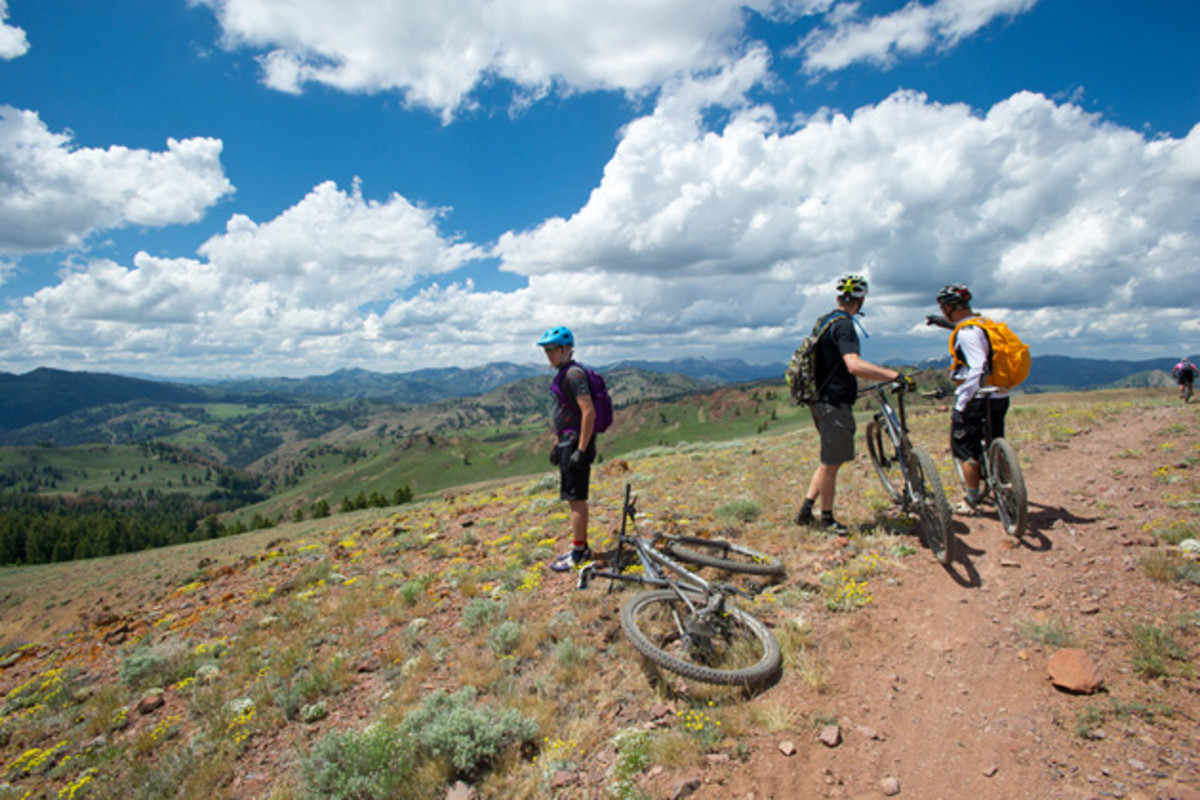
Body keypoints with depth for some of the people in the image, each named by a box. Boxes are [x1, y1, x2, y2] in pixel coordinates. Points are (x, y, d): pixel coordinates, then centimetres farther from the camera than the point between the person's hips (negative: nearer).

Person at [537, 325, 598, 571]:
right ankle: (581, 548, 26)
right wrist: (557, 445, 23)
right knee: (573, 498, 15)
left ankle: (578, 554, 6)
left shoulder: (574, 374, -16)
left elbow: (589, 412, -24)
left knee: (576, 499, -3)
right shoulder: (563, 374, 15)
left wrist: (581, 450, -24)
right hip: (568, 443, 10)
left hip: (577, 444, -10)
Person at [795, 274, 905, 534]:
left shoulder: (823, 322, 13)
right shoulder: (843, 325, -17)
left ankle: (805, 512, 23)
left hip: (822, 399, 10)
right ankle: (827, 519, 18)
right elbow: (854, 365, -33)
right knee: (831, 463, 3)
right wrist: (895, 374, -31)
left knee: (831, 461, 18)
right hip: (835, 403, -10)